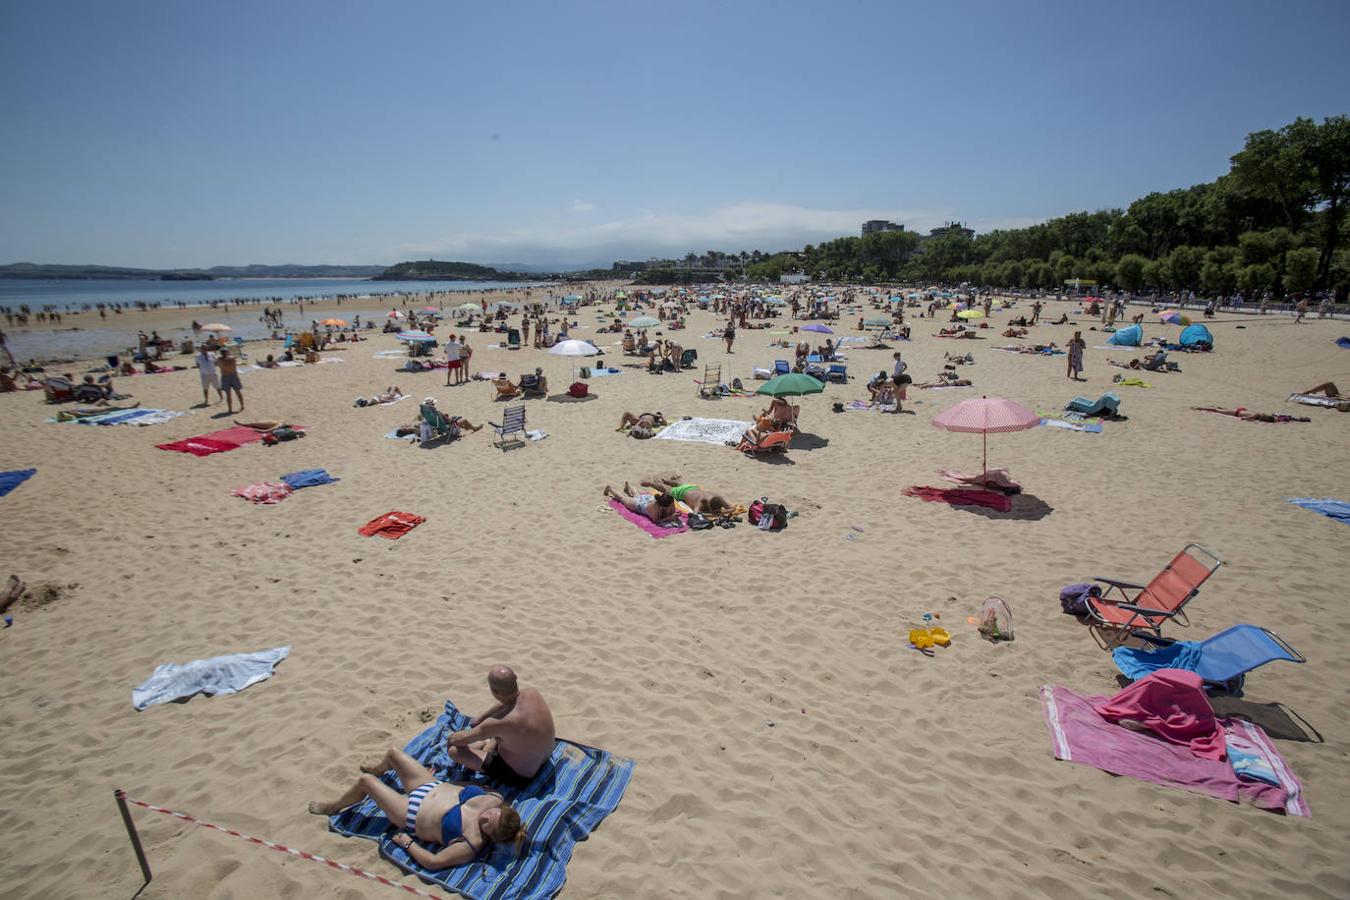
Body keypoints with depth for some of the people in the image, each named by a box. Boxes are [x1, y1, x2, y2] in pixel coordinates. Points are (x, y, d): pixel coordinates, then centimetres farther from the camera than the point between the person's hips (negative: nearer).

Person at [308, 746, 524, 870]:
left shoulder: (472, 844, -35)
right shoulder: (495, 799, -20)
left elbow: (432, 862, -28)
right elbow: (467, 787, 2)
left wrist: (408, 843, -17)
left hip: (412, 814, -6)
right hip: (432, 786, 6)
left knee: (365, 780, -1)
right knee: (392, 752, 16)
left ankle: (333, 807, 34)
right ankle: (379, 767, 58)